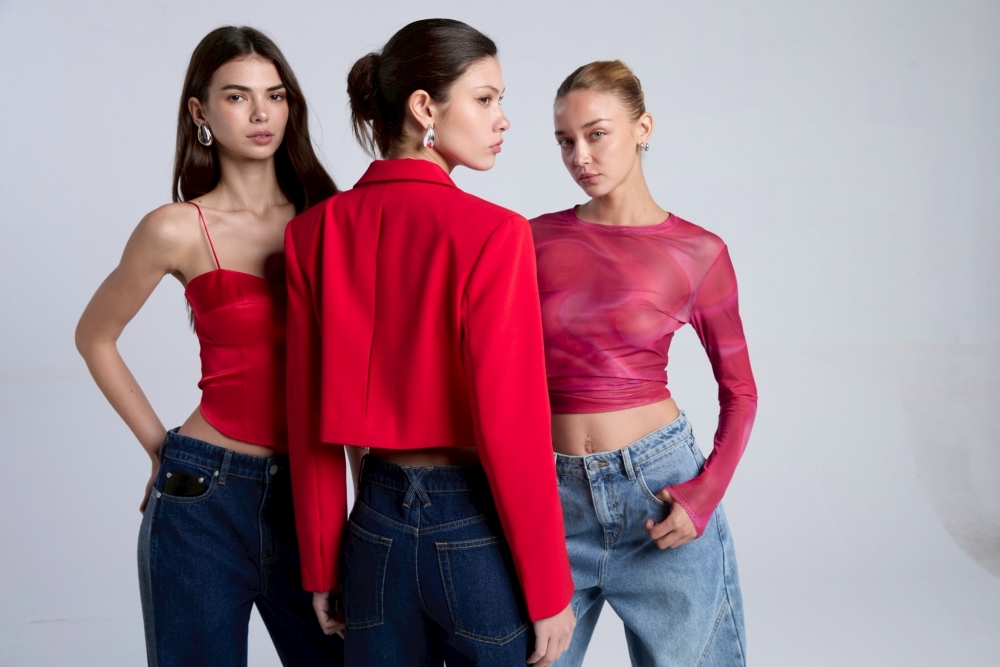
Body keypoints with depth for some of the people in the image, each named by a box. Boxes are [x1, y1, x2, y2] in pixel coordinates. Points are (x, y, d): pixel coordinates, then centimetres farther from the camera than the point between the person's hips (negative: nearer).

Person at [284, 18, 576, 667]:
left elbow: (308, 421, 2)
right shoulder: (490, 233, -16)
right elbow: (511, 428, -17)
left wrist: (322, 567, 10)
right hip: (478, 534, -5)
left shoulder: (315, 232, -1)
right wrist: (550, 590, -8)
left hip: (376, 527, 5)